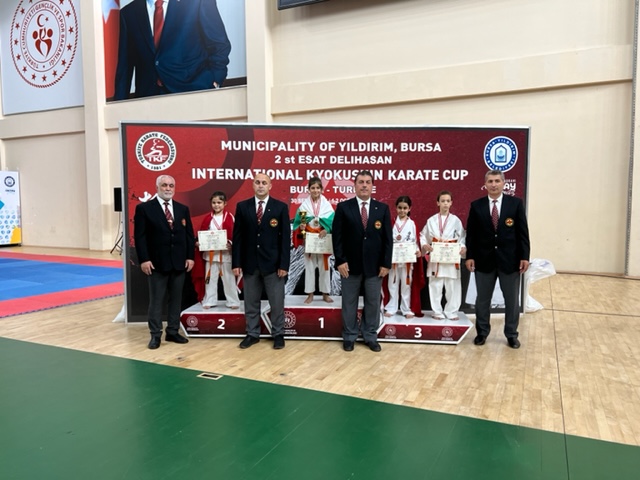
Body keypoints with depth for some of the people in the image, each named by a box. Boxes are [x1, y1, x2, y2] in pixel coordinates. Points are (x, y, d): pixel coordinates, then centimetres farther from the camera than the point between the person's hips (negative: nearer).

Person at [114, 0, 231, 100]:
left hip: (193, 91, -2)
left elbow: (220, 45, 2)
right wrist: (120, 104, 4)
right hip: (148, 96, 3)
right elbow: (124, 65, 12)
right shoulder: (128, 13, 11)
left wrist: (214, 83, -11)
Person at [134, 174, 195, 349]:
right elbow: (140, 236, -6)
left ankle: (172, 332, 21)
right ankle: (155, 335, 14)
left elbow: (189, 235, 9)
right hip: (157, 263, -4)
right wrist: (144, 259, -13)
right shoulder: (144, 208, -1)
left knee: (176, 299, 10)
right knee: (156, 300, 3)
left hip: (179, 262, 4)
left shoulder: (183, 209, 11)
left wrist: (190, 257, 1)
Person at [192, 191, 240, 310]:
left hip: (226, 254, -3)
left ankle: (233, 301, 14)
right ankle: (209, 301, 21)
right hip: (209, 253, 3)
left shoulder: (230, 217, -3)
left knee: (228, 279, 5)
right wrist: (198, 243, -9)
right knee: (210, 278, 11)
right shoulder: (207, 218, 6)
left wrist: (230, 243, -20)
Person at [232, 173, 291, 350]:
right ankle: (252, 334, 24)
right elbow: (237, 236, 4)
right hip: (249, 263, 2)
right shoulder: (242, 206, 4)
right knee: (251, 302, 10)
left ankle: (278, 334, 21)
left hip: (273, 263, -2)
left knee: (277, 302, 6)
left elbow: (285, 237, -3)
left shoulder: (281, 207, 0)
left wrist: (284, 264, -9)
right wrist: (236, 263, -2)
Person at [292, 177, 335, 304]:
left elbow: (332, 222, -4)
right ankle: (310, 294, 14)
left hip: (323, 240, 0)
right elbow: (298, 222, 0)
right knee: (309, 266, 5)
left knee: (324, 266, 5)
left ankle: (325, 293, 16)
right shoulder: (304, 205, 0)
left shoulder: (327, 204, 1)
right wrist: (301, 227, -21)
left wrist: (326, 230, -20)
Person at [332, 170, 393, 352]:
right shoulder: (343, 207, 0)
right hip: (350, 264, -1)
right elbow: (337, 236, -3)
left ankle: (371, 337, 23)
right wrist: (340, 261, -10)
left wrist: (386, 263, -4)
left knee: (373, 303, 9)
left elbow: (387, 238, 2)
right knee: (349, 303, 8)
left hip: (374, 265, 2)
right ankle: (349, 337, 21)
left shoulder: (382, 208, 4)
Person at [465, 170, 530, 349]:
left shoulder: (516, 203, 0)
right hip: (484, 259, 1)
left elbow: (522, 232, -1)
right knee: (482, 299, 10)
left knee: (512, 300, 9)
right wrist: (470, 256, -4)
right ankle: (482, 332, 25)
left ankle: (511, 334, 24)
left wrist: (524, 256, -6)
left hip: (509, 259, 0)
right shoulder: (476, 205, 2)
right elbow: (471, 233, 2)